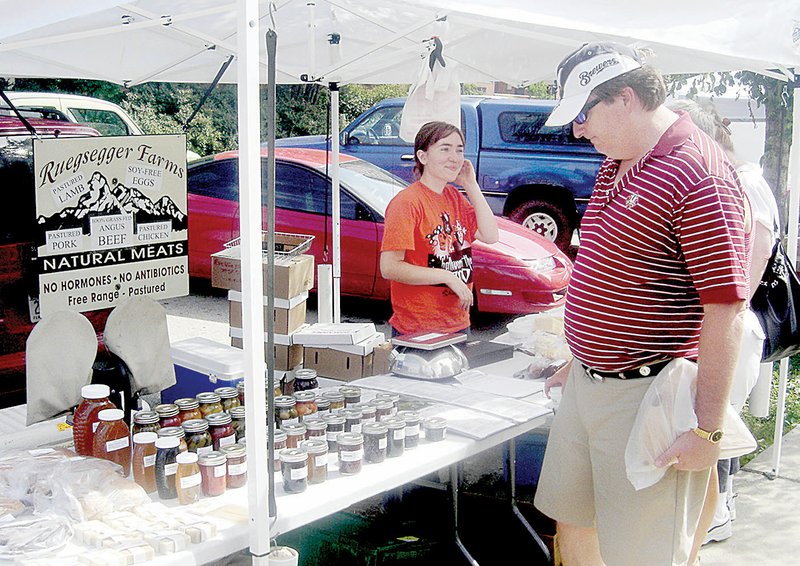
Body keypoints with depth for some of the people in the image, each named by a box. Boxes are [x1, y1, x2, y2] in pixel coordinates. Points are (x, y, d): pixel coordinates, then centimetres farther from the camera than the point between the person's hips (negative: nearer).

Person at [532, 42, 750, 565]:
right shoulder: (617, 166, 12)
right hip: (587, 383, 9)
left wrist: (707, 429, -20)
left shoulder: (695, 174, -18)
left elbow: (726, 311, -20)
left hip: (646, 397, -9)